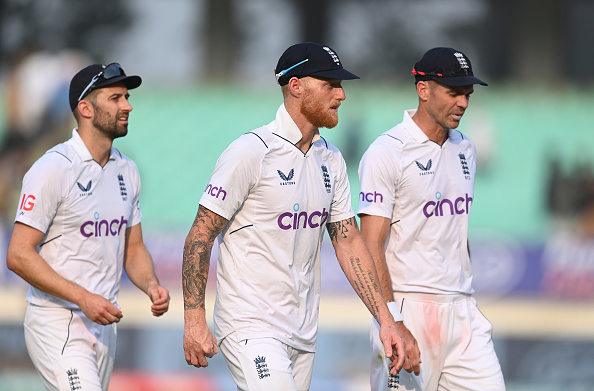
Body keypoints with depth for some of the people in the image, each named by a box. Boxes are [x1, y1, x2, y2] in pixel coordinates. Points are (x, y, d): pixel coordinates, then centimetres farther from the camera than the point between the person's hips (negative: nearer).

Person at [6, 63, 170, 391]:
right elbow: (19, 256, -16)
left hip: (103, 324, 8)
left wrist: (151, 286, -3)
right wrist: (84, 298, -23)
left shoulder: (126, 170, 11)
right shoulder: (53, 169, -13)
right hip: (58, 325, -8)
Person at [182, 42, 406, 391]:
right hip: (251, 328, -8)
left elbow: (349, 242, 13)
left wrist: (385, 320, 5)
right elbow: (200, 237, -11)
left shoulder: (331, 160, 11)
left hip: (303, 333, 8)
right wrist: (195, 321, -16)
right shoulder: (252, 152, -12)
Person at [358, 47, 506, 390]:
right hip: (410, 310, -7)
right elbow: (371, 246, -15)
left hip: (462, 311, 7)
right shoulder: (386, 153, -10)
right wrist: (394, 324, -23)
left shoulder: (465, 149, 14)